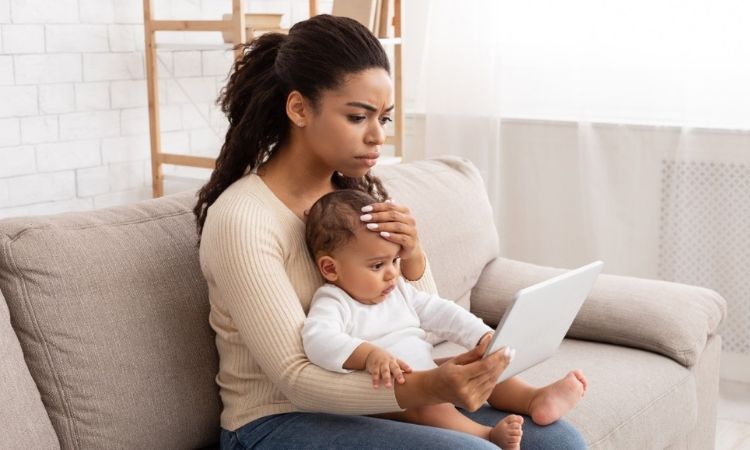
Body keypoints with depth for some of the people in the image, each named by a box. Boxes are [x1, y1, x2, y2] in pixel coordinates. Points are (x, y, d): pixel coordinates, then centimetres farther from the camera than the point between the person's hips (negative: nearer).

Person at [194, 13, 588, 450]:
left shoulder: (358, 191, 3)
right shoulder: (241, 219, -18)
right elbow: (295, 379, -22)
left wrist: (412, 260, -14)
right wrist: (427, 388, -37)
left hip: (368, 397, 7)